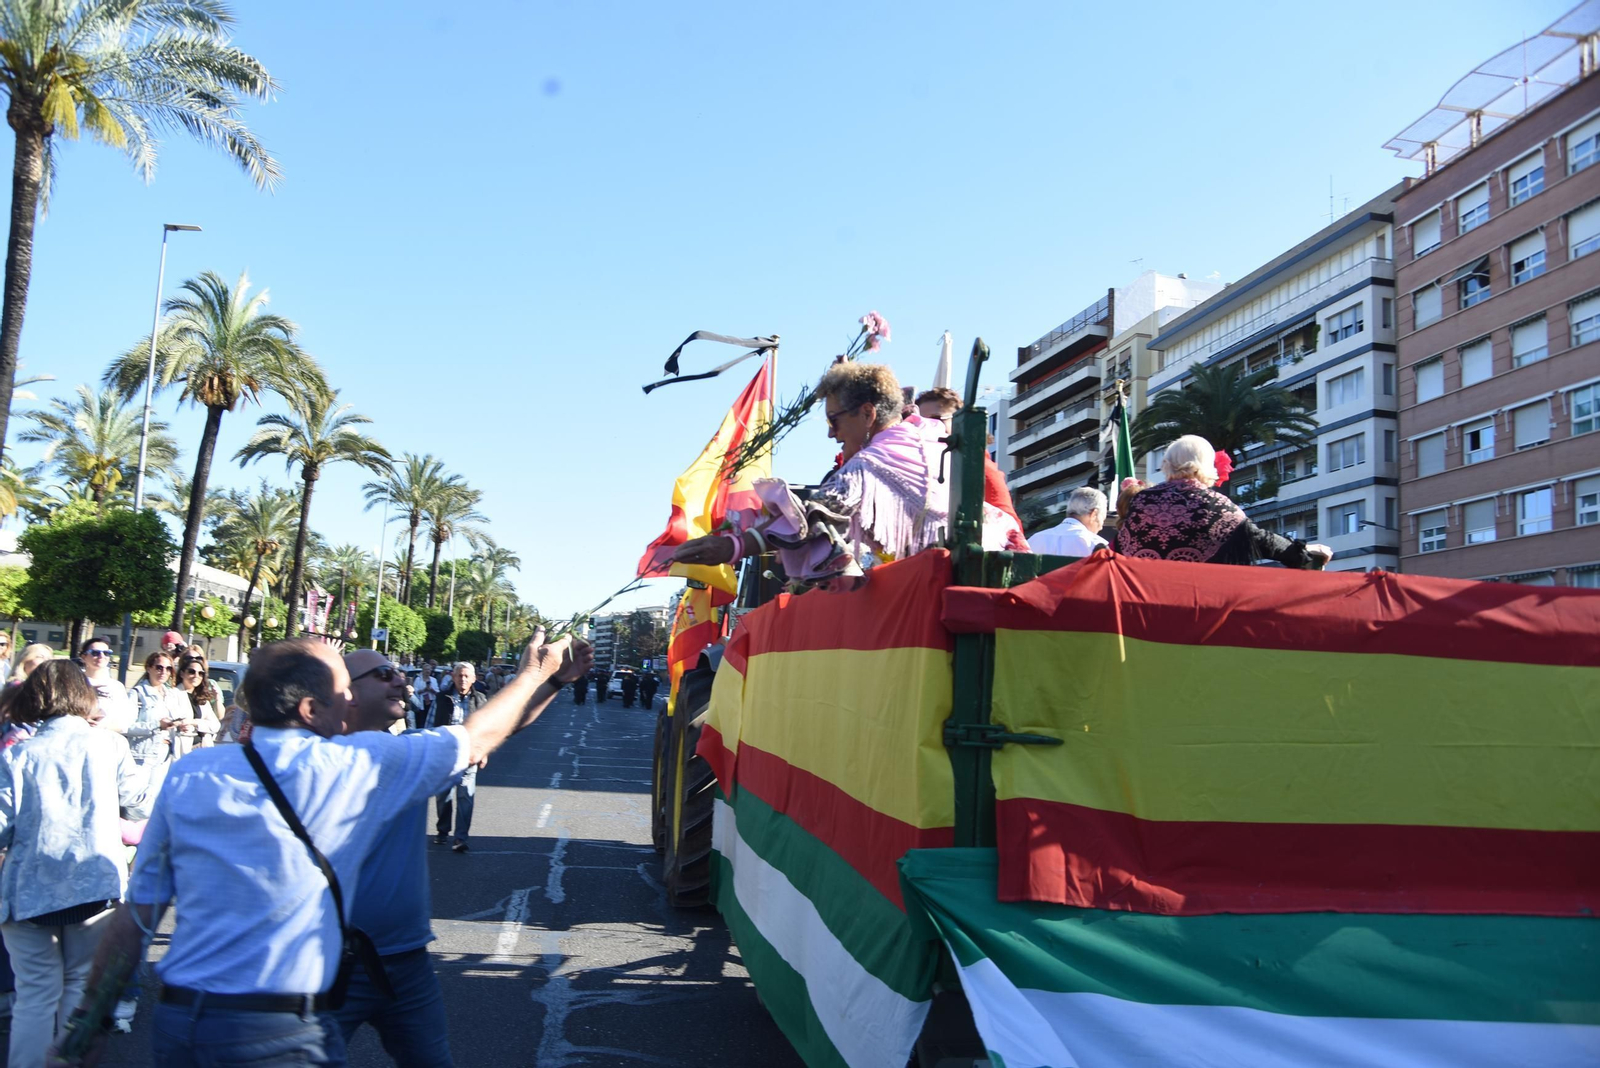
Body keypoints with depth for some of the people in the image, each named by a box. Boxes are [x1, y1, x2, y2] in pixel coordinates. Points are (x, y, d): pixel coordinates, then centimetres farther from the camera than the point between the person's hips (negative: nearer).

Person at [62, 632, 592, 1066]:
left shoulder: (188, 774, 2)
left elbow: (136, 914, 4)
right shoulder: (354, 766, -8)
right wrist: (537, 674, 19)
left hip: (176, 1017, 6)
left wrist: (90, 1016, 15)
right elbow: (479, 737, 4)